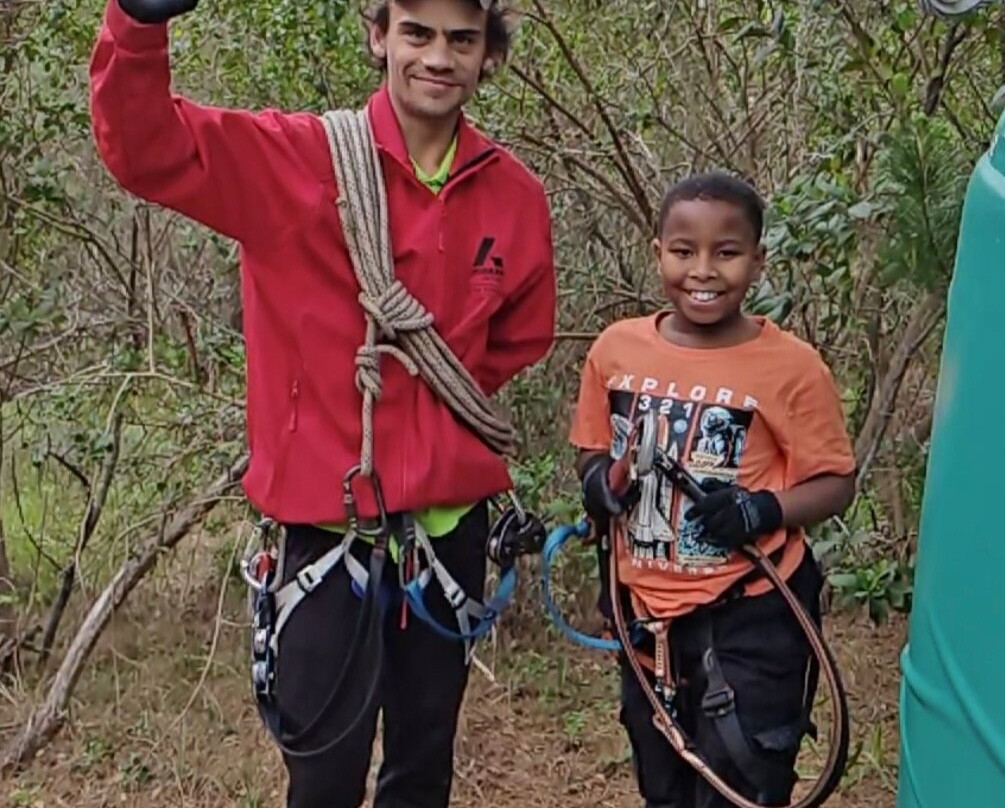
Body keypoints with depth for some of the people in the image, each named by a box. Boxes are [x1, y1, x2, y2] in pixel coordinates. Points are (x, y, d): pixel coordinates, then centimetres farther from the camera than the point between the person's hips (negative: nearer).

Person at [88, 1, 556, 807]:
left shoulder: (515, 194, 1)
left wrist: (439, 393, 4)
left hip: (451, 512, 4)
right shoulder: (294, 158, -8)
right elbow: (142, 145, -20)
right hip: (330, 508, -3)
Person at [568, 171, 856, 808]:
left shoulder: (792, 366, -13)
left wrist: (763, 509, -24)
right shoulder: (616, 348, -2)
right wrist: (598, 482, -11)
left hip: (750, 619, -4)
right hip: (645, 611, 5)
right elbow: (593, 452, 11)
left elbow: (835, 483, -8)